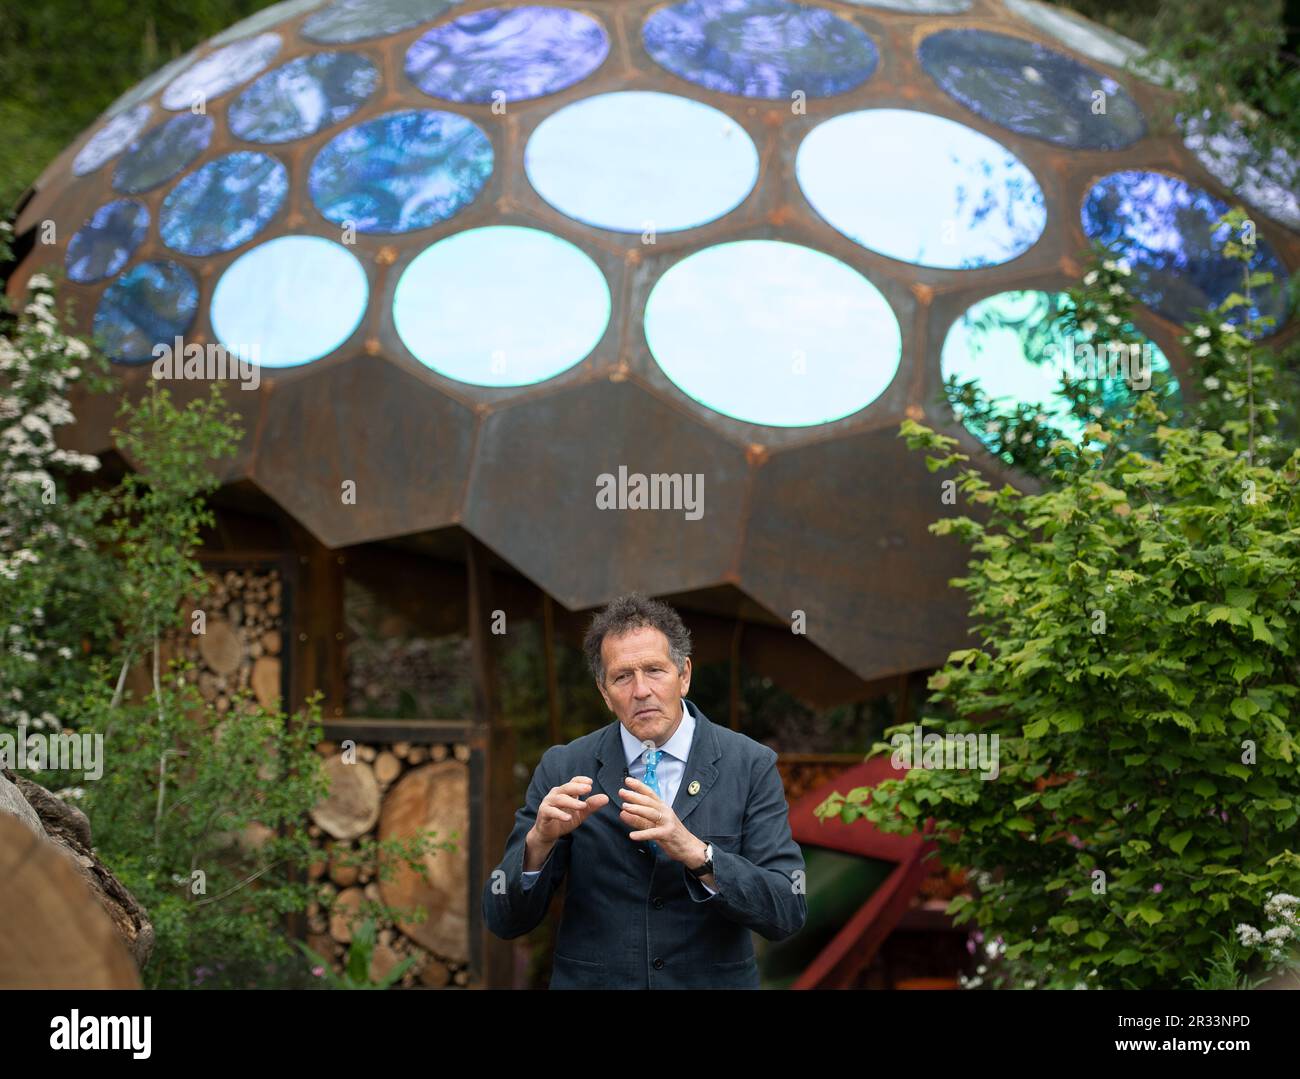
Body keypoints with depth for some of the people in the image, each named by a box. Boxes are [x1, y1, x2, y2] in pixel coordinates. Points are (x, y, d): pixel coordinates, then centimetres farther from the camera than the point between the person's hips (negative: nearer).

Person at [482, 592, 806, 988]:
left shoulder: (750, 765, -9)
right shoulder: (563, 769, -6)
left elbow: (788, 911, -16)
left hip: (712, 983, 0)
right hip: (591, 982, 0)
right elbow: (503, 920, -8)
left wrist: (695, 852, -30)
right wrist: (540, 840, -26)